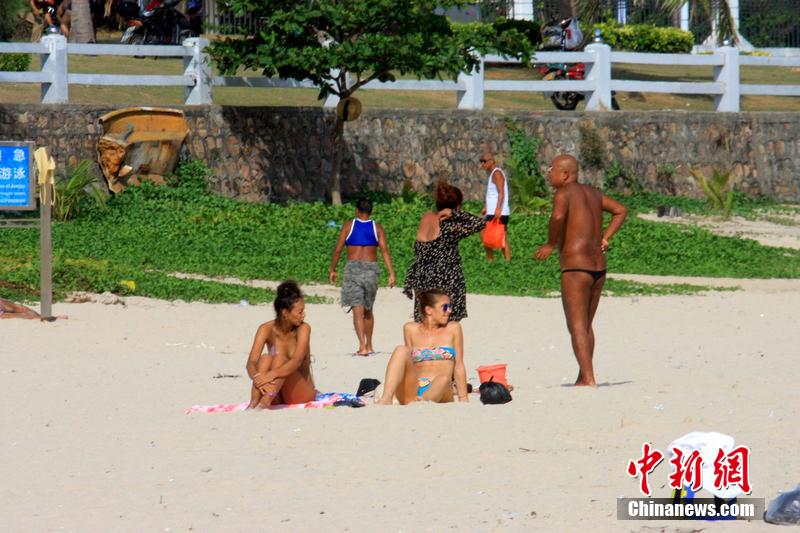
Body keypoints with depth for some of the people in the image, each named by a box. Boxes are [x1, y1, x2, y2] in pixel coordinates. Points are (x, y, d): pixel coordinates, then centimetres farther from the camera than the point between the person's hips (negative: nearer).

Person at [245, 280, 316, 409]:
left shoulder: (303, 329, -10)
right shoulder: (266, 329, -6)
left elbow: (297, 361, -26)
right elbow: (251, 362, -17)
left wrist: (272, 374, -44)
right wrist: (256, 377, -41)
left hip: (302, 394, -2)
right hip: (277, 397, 2)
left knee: (280, 356, -26)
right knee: (265, 358, -24)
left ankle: (264, 403, -49)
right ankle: (254, 402, -44)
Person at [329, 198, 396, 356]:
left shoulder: (349, 226, 0)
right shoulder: (377, 228, 4)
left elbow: (338, 249, -1)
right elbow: (385, 250, -5)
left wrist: (332, 269, 10)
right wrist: (391, 273, -6)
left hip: (353, 268, -2)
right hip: (371, 269, 2)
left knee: (358, 310, -8)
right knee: (368, 310, 19)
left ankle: (362, 347, -21)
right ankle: (369, 345, 26)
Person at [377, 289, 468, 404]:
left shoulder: (452, 329, 11)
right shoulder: (411, 329, 13)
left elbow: (459, 366, 10)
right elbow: (408, 361, 14)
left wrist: (463, 399, 3)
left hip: (439, 394, -1)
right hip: (412, 393, 1)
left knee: (444, 379, -36)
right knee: (401, 350, -22)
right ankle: (386, 399, -42)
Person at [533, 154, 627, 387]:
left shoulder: (564, 193, -9)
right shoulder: (592, 193, 16)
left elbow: (558, 216, -30)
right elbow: (621, 210, 26)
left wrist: (550, 244, -14)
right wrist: (604, 238, 19)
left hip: (576, 267, -8)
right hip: (599, 267, 8)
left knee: (577, 327, -7)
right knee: (586, 325, 19)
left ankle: (589, 380, -16)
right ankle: (583, 379, 25)